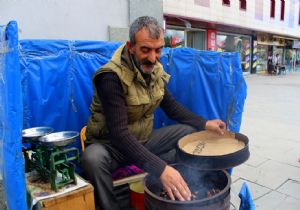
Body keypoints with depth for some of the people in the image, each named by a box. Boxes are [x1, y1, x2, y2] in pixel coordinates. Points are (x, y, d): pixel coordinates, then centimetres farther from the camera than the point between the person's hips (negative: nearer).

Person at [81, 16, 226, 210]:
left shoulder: (156, 70, -4)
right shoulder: (111, 77, -27)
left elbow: (172, 107, 7)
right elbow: (119, 133, -35)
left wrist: (204, 124, -5)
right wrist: (160, 168, -44)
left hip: (144, 139, 6)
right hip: (111, 144, -6)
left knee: (191, 132, -2)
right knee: (93, 159, -37)